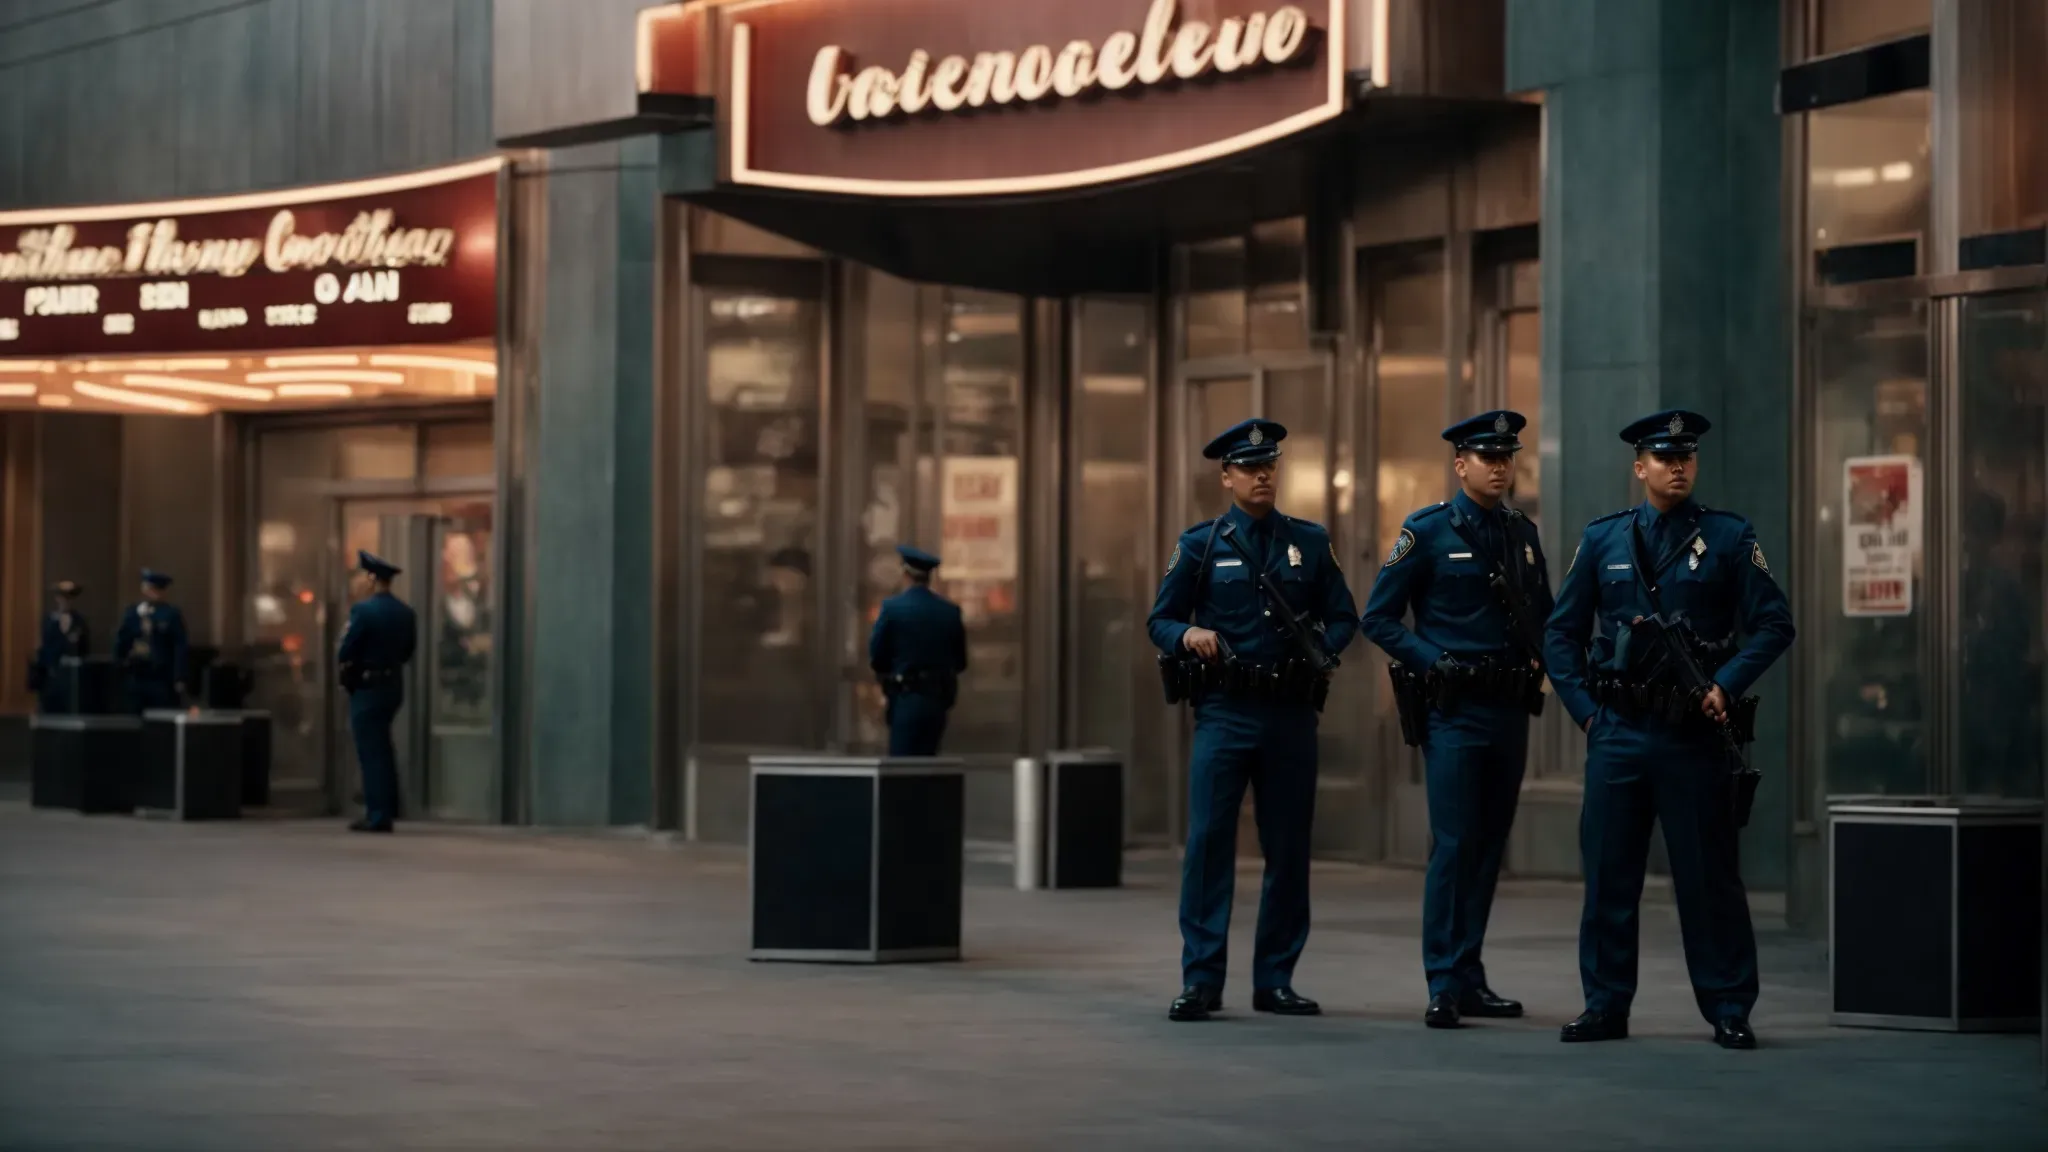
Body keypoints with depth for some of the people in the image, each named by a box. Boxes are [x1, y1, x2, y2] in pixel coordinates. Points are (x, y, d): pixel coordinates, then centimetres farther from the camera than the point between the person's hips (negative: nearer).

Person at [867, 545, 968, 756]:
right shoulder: (950, 611, 3)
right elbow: (960, 662, 9)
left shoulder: (892, 607, -9)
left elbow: (876, 658, -4)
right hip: (939, 699, 5)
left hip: (906, 699, -5)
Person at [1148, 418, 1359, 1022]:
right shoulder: (1201, 544, 5)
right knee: (1208, 841, -8)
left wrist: (1321, 652, -7)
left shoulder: (1310, 542, 10)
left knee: (1289, 849, 5)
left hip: (1291, 716, 2)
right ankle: (1201, 980, -5)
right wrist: (1187, 636, -16)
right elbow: (1159, 620, 6)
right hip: (1225, 713, -2)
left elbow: (1343, 618, 13)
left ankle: (1275, 979, 14)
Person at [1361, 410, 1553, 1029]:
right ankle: (1444, 987, -7)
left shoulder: (1523, 532, 12)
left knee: (1490, 847, 9)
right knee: (1454, 846, -10)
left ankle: (1470, 978, 16)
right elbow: (1378, 619, -3)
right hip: (1454, 713, -6)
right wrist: (1435, 664, -10)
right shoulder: (1427, 531, -4)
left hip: (1511, 713, 6)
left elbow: (1544, 613, 24)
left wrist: (1537, 659, 5)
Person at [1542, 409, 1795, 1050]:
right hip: (1619, 733, 2)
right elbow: (1561, 633, 13)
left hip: (1696, 734, -2)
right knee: (1608, 875, 4)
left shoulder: (1730, 539, 3)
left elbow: (1773, 625, -1)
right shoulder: (1602, 540, 9)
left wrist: (1726, 684, -13)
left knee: (1709, 876, 1)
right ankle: (1605, 1008, 13)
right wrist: (1584, 707, 3)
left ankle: (1730, 1012, 8)